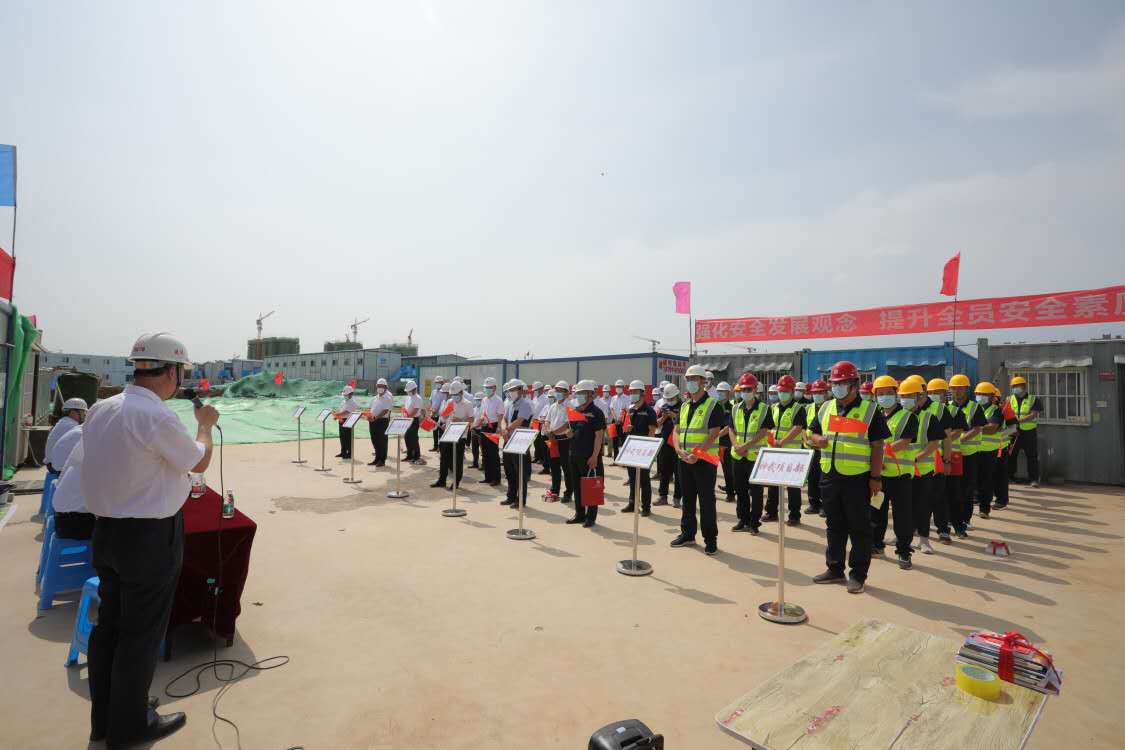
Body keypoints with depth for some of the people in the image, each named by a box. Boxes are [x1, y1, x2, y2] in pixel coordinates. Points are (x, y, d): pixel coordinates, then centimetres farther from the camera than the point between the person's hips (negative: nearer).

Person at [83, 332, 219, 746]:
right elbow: (199, 462, -8)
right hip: (150, 537, -8)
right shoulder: (158, 418, -23)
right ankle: (129, 725, 25)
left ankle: (103, 719, 35)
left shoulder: (100, 410, 1)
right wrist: (205, 424, 9)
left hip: (106, 530, 8)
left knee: (108, 624, 19)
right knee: (141, 632, 8)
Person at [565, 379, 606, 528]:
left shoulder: (596, 413, -11)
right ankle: (579, 514, 27)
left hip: (589, 457, -8)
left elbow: (599, 436, -15)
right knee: (577, 486, 15)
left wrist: (594, 456, -19)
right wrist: (569, 432, -2)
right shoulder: (575, 411, 12)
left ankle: (591, 517, 11)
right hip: (574, 455, 8)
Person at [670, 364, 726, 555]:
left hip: (704, 460, -6)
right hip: (684, 460, 6)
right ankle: (687, 534, 26)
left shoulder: (712, 406, -8)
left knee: (706, 500, 0)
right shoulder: (684, 406, 13)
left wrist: (696, 454, -23)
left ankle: (710, 539, 11)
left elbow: (714, 434, -15)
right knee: (687, 498, 14)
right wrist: (679, 450, -10)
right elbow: (676, 430, 8)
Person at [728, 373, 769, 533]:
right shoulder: (736, 409, 9)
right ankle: (743, 520, 24)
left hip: (755, 455, -4)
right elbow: (731, 430, 7)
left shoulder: (764, 409, -4)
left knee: (755, 491, 1)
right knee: (740, 490, 12)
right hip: (737, 456, 5)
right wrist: (736, 446, -10)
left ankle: (754, 523, 12)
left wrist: (745, 446, -18)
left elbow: (763, 432, -12)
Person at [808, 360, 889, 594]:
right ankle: (834, 569, 27)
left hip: (858, 479, -5)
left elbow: (877, 446, -7)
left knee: (859, 529, 4)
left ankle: (858, 575, 16)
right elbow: (814, 435, 18)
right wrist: (817, 440, -6)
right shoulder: (825, 408, 11)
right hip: (829, 478, 5)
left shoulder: (869, 411, -5)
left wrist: (876, 478, -11)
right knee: (834, 526, 15)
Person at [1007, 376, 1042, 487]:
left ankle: (1034, 479, 8)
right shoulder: (1010, 399, 7)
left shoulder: (1033, 399, -1)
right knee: (1010, 455, 4)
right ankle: (1009, 476, 14)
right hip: (1014, 431, 2)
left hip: (1029, 432, -2)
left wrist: (1019, 420, -26)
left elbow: (1033, 415, -13)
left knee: (1032, 456, 2)